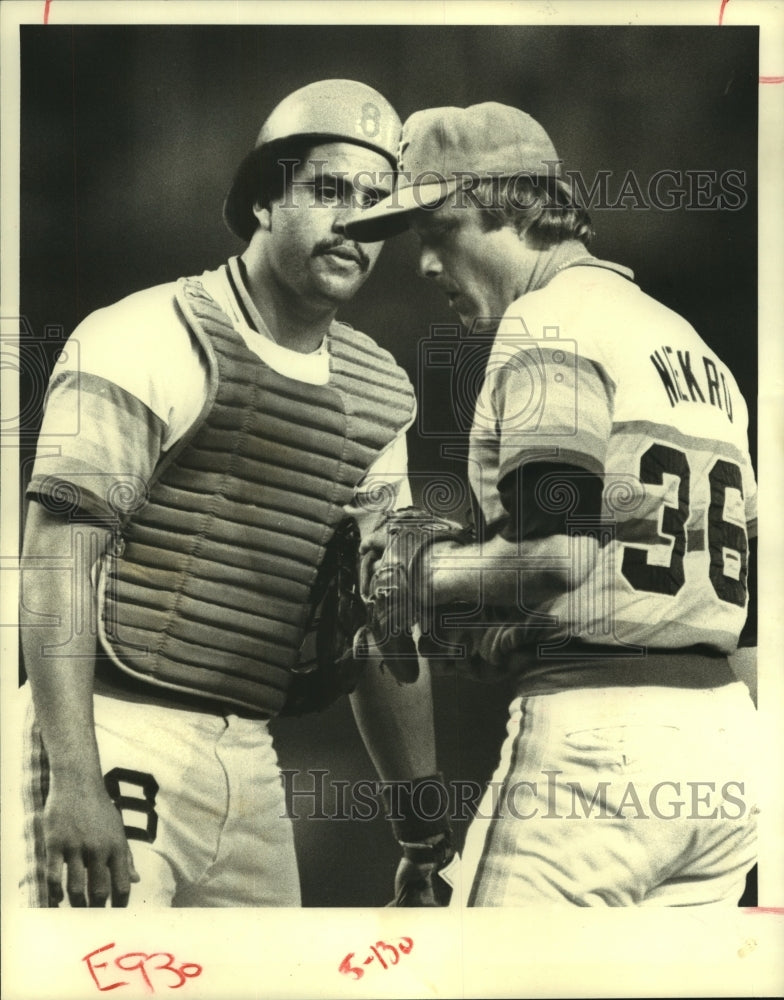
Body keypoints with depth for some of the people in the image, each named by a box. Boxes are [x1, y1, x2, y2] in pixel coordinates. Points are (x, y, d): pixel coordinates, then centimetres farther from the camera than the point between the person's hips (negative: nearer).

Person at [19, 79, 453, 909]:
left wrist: (424, 824, 14)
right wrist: (70, 780, -20)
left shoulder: (377, 396, 11)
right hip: (117, 738, -6)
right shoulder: (153, 341, -9)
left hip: (247, 751, 6)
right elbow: (58, 561, -14)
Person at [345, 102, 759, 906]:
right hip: (723, 725, 9)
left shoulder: (548, 324, -7)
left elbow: (554, 552, -19)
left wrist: (418, 583, -2)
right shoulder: (694, 345, 18)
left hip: (599, 728, -9)